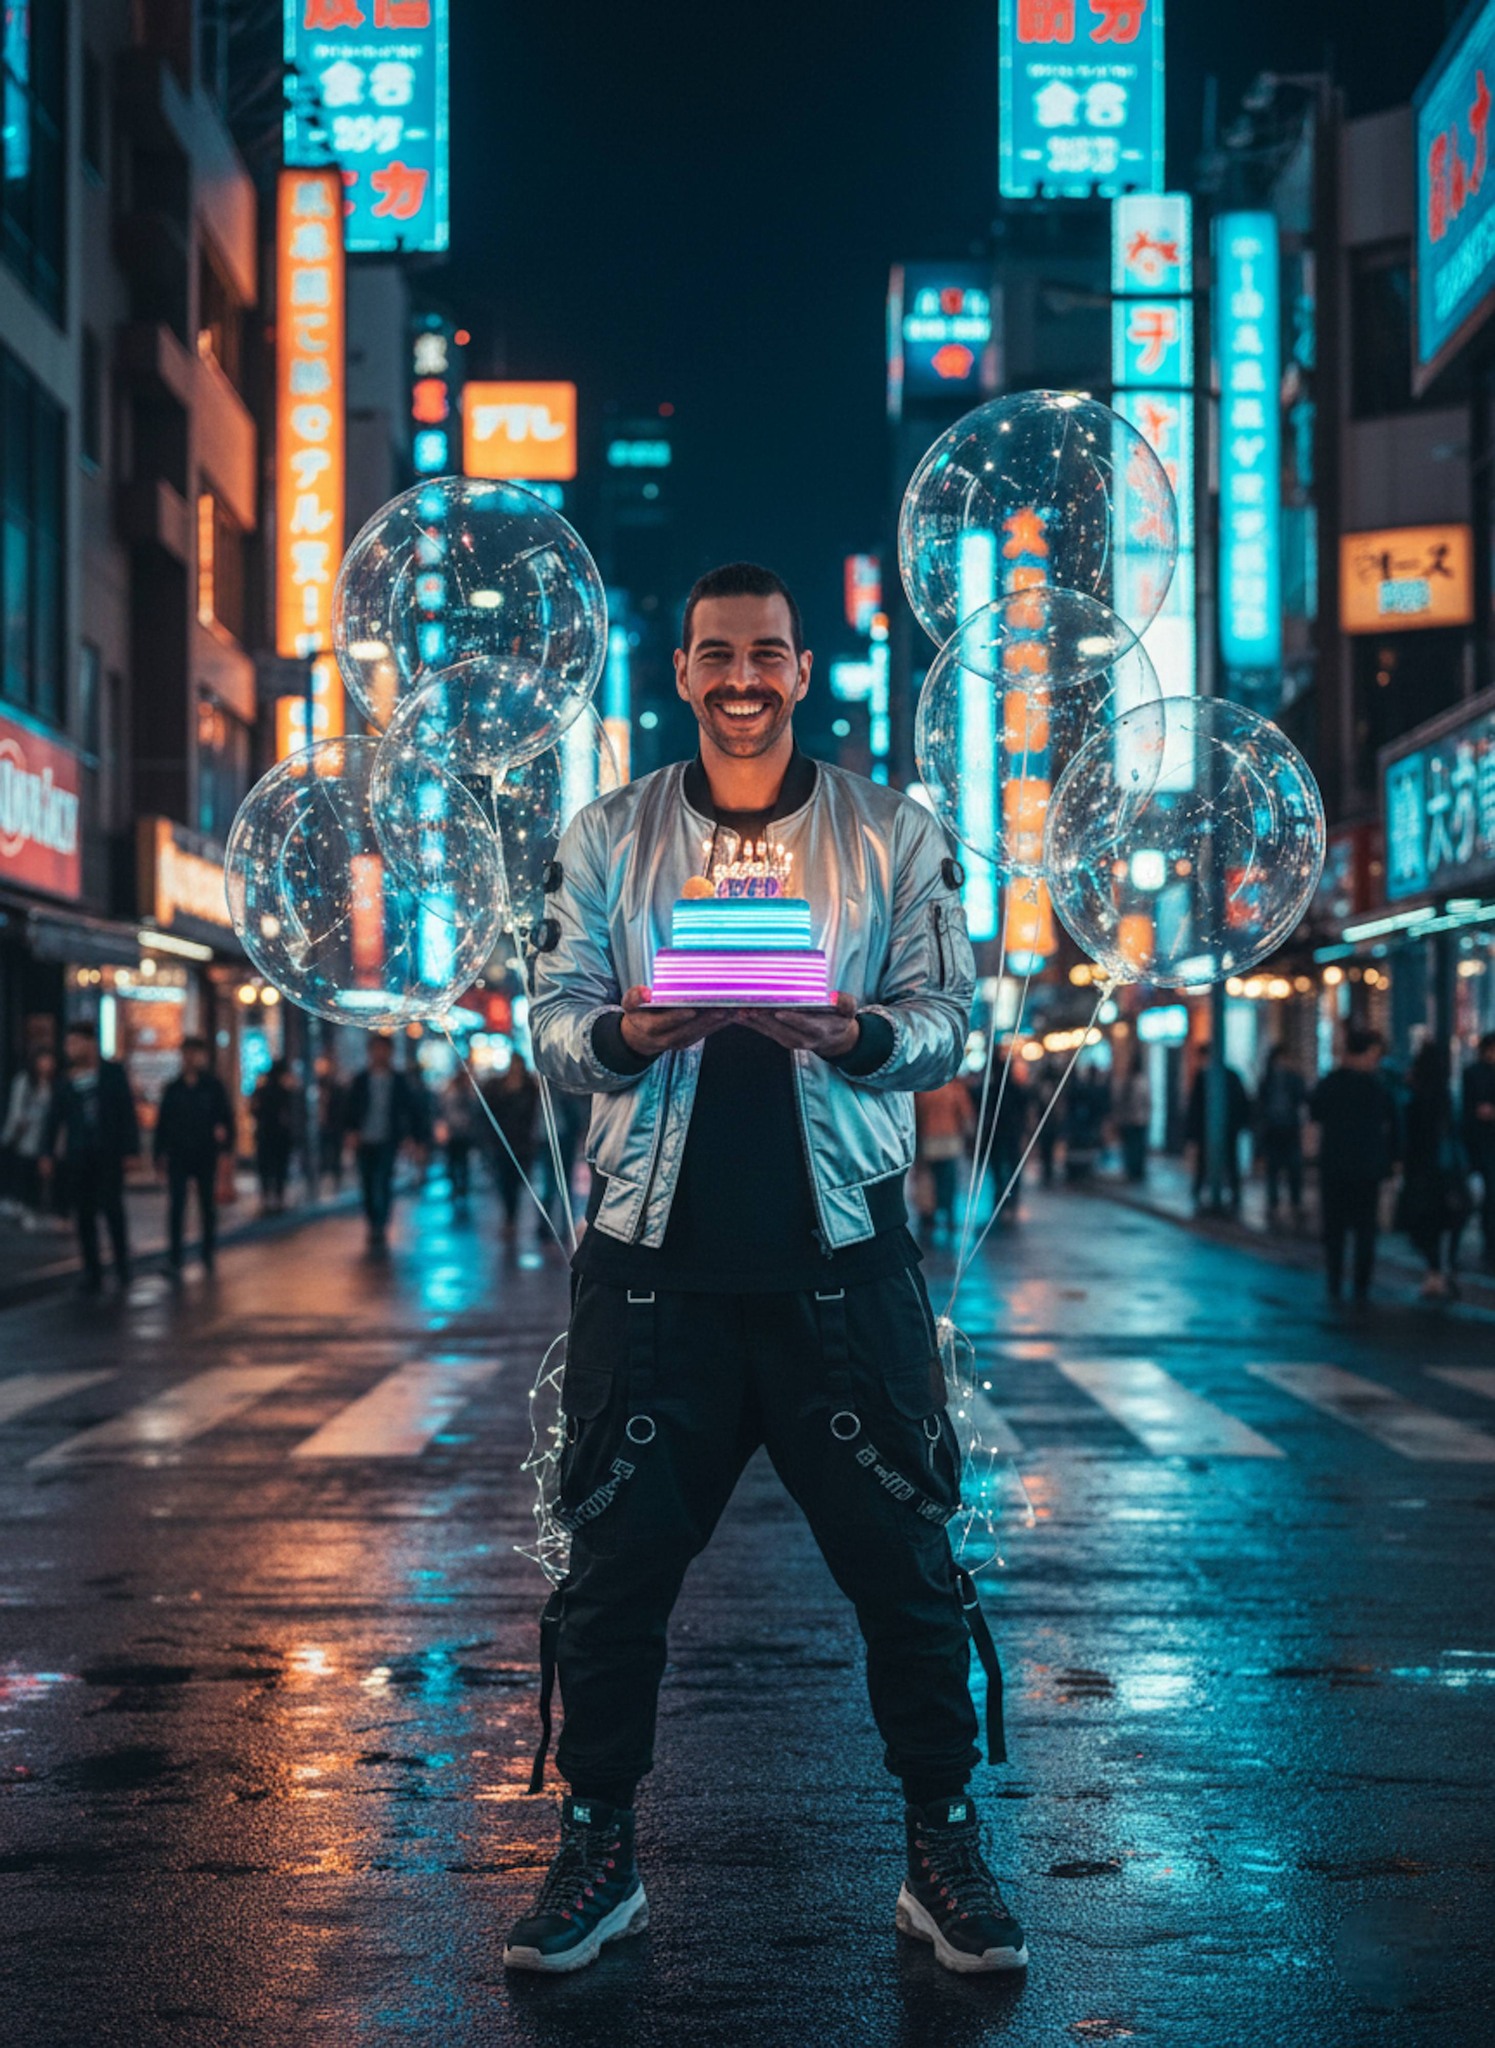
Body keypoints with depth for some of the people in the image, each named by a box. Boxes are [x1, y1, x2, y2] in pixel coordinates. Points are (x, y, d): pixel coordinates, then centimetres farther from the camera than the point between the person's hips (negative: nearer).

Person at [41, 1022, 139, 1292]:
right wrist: (48, 1153, 2)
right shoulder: (65, 1083, 9)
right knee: (84, 1214, 2)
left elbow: (127, 1112, 0)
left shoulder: (112, 1073, 2)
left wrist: (129, 1149, -5)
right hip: (77, 1156, 3)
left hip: (108, 1155, -3)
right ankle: (92, 1272, 8)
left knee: (112, 1208, -6)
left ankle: (122, 1266, 11)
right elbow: (54, 1119, 10)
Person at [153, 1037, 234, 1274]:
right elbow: (162, 1122, 8)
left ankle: (208, 1257, 14)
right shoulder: (173, 1089, 7)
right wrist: (159, 1153, 2)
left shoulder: (213, 1087, 2)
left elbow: (227, 1116, 1)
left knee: (208, 1208, 6)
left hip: (206, 1156, -1)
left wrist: (224, 1136, -19)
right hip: (178, 1156, 1)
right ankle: (175, 1259, 0)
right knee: (176, 1208, -2)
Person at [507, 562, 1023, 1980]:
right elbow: (553, 1025, 5)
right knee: (615, 1559, 4)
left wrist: (850, 1034, -21)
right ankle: (597, 1851, 19)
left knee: (905, 1558, 1)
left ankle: (942, 1852, 16)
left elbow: (947, 1024, 1)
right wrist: (628, 1034, -19)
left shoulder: (891, 838, 7)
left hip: (839, 1258, -1)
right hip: (656, 1260, 1)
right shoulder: (606, 839, 10)